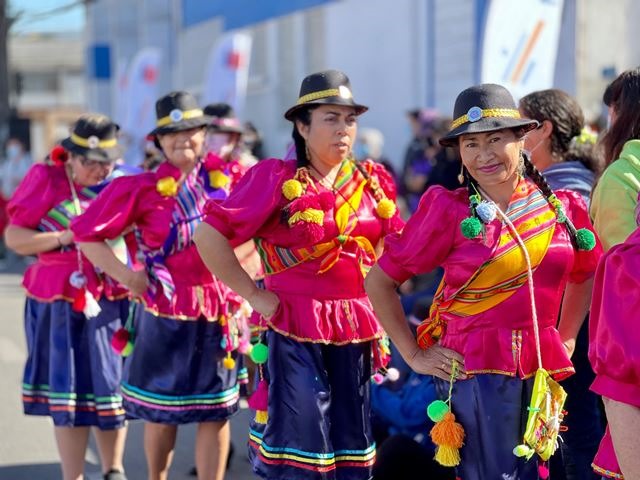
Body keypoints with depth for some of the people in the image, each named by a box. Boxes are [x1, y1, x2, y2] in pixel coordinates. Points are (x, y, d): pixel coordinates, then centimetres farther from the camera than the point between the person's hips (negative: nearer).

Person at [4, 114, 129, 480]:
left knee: (111, 387, 6)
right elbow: (15, 238, -5)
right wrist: (65, 237, -17)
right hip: (60, 304, -2)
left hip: (111, 303, 2)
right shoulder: (46, 179, -3)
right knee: (66, 391, 1)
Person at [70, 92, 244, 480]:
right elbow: (87, 235, -5)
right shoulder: (142, 188, -7)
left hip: (219, 311, 3)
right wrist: (126, 275, -11)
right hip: (165, 312, -2)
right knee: (162, 409, 10)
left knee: (216, 410, 4)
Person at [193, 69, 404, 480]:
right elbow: (209, 236, -8)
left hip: (358, 330, 5)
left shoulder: (375, 181, 8)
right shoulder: (276, 178, -7)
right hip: (293, 328, -5)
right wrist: (254, 295, -9)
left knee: (353, 445, 12)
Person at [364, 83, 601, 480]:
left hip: (541, 371, 4)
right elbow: (379, 282, -2)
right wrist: (414, 355, -4)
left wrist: (566, 339, 13)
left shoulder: (564, 208, 5)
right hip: (474, 372, -4)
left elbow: (583, 276, 23)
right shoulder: (449, 211, -6)